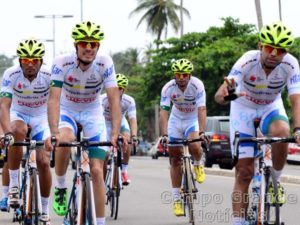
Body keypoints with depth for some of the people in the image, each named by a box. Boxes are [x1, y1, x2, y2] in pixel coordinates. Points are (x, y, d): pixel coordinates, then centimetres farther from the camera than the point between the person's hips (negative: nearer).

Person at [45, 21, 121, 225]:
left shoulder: (105, 63, -23)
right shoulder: (62, 63, -26)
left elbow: (114, 100, -28)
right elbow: (54, 99, -33)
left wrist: (116, 134, -41)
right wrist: (53, 133, -48)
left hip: (93, 113, 1)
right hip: (67, 111, -1)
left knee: (97, 171, -8)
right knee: (64, 140, -35)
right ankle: (61, 187, -10)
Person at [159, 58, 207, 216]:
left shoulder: (197, 85, -26)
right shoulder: (168, 88, -22)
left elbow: (201, 110, -33)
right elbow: (163, 112, -27)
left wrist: (202, 132, -45)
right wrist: (164, 135, -39)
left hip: (193, 120, -2)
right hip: (176, 120, 2)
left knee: (194, 146, -31)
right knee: (175, 159, -2)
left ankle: (198, 165, 6)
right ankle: (176, 200, 6)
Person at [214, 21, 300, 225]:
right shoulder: (248, 61, -31)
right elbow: (218, 96, -39)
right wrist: (226, 94, -64)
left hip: (271, 108, 1)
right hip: (243, 109, -1)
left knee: (281, 132, -34)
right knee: (244, 172, -8)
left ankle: (274, 181, -10)